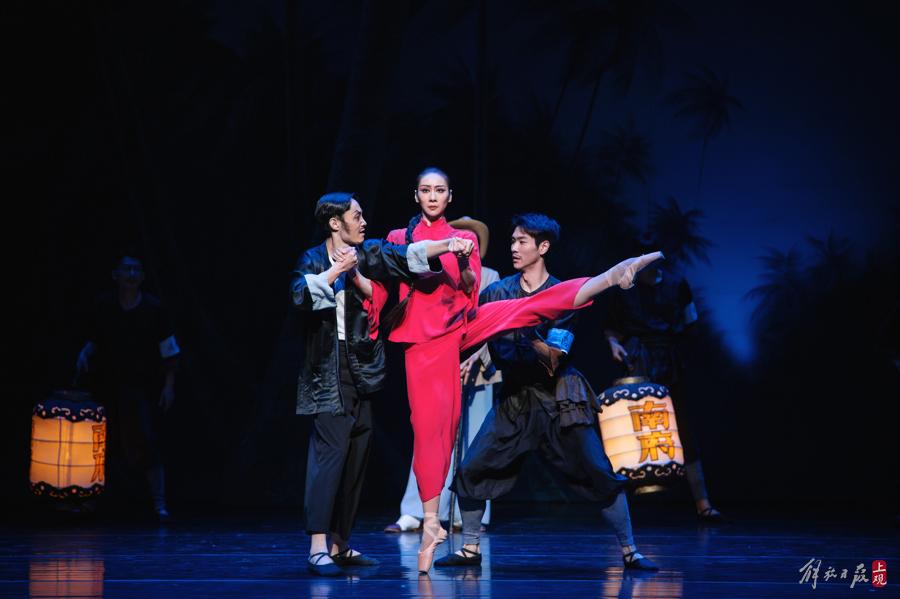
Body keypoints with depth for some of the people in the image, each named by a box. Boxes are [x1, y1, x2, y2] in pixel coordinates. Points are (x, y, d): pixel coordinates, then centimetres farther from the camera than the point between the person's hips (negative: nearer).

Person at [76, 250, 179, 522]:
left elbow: (170, 351, -2)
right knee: (108, 446, 7)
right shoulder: (103, 306, 1)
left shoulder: (153, 308, -5)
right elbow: (93, 340, 14)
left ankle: (159, 502, -8)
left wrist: (169, 386, -6)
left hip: (144, 387, -2)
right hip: (108, 385, 2)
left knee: (148, 445, -10)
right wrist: (85, 354, -7)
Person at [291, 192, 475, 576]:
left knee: (357, 454, 7)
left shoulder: (368, 254, 10)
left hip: (362, 370, 5)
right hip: (328, 371, -5)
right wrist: (337, 270, -21)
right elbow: (300, 295, -18)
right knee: (331, 448, -15)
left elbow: (406, 256, -1)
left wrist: (447, 245, -13)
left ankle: (340, 542, 14)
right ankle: (318, 546, -18)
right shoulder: (313, 260, -1)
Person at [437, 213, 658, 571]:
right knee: (471, 470, -5)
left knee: (599, 474, -6)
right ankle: (470, 550, 11)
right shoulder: (497, 293, 3)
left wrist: (527, 331, -24)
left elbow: (553, 360, -12)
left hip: (559, 400, -3)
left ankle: (629, 552, 5)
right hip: (515, 399, 3)